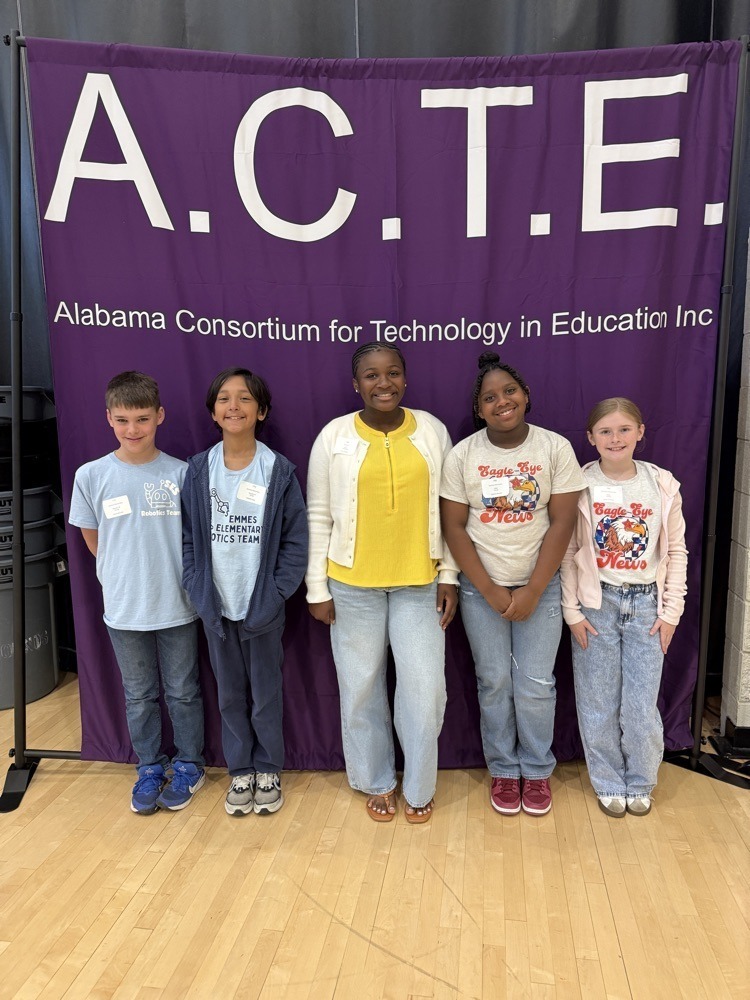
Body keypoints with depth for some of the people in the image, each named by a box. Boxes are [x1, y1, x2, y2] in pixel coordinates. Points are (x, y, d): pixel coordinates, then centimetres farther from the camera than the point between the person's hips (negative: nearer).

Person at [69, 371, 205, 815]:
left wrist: (171, 575, 0)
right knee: (139, 694, 17)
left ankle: (188, 765, 33)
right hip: (124, 608, 1)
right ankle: (150, 767, 35)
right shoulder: (91, 475, -6)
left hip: (177, 606, -1)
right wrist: (125, 576, 5)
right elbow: (93, 539, 6)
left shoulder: (181, 473, -8)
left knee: (183, 691, 13)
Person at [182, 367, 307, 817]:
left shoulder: (279, 470, -8)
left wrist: (275, 595, -12)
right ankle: (240, 771, 33)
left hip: (262, 607, -2)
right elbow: (188, 536, 3)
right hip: (216, 607, 2)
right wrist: (197, 589, -6)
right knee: (230, 694, 15)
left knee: (266, 694, 12)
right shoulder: (199, 469, -1)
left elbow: (296, 541, -6)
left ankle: (269, 771, 31)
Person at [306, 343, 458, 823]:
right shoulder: (334, 436, -4)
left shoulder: (433, 430, 1)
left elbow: (446, 510, 5)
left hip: (419, 582, 1)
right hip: (353, 584, 0)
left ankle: (420, 786, 28)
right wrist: (317, 588, -1)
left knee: (425, 688, 3)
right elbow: (319, 517, -1)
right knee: (362, 687, 11)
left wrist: (448, 575, 2)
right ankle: (377, 782, 34)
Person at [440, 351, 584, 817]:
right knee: (494, 682, 8)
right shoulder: (463, 455, -5)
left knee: (536, 684, 3)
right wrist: (490, 590, -10)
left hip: (540, 586, 0)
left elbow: (562, 523, -8)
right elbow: (454, 526, -5)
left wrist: (532, 591, -12)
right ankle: (504, 770, 28)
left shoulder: (556, 448, -6)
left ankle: (537, 770, 27)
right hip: (481, 589, 1)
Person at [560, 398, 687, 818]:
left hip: (646, 602, 1)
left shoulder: (662, 485, -2)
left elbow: (677, 552, 3)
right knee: (599, 703, 9)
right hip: (596, 603, -1)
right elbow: (567, 553, -4)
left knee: (642, 705, 6)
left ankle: (641, 784, 30)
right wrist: (572, 611, -6)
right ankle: (609, 784, 30)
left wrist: (671, 611, 0)